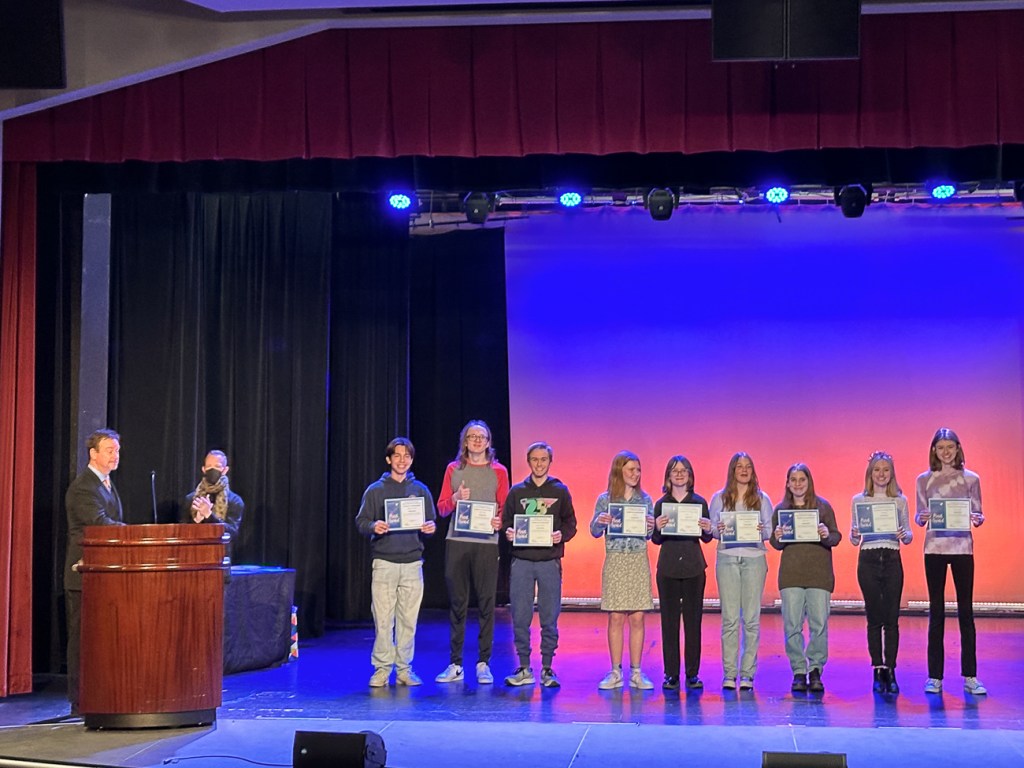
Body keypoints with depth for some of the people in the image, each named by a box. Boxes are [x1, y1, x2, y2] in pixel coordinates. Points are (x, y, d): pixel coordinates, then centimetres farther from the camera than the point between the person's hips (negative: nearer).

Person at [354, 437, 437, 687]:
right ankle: (382, 669, 5)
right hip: (384, 561, -2)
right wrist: (373, 526, -18)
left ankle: (404, 669, 11)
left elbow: (431, 522, 12)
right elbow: (360, 521, 3)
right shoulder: (375, 490, 5)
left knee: (408, 620, 3)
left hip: (412, 563, 2)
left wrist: (430, 528, -11)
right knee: (383, 619, -3)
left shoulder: (421, 490, 11)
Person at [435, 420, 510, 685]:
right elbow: (441, 507, 10)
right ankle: (455, 665, 8)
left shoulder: (498, 471, 8)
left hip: (486, 542, -1)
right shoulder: (453, 469, 11)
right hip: (456, 542, 1)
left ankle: (483, 664, 5)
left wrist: (500, 521, -13)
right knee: (457, 603, 3)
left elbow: (505, 508, 8)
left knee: (486, 603, -1)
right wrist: (456, 499, -10)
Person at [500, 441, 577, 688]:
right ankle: (524, 669, 9)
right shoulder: (517, 491, 10)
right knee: (520, 617, 1)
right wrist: (508, 532, -9)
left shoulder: (560, 491, 8)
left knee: (550, 618, 1)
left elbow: (571, 524, 7)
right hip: (521, 560, 1)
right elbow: (505, 521, 12)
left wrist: (562, 535, -13)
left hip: (549, 561, -1)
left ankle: (547, 669, 8)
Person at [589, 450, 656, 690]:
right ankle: (615, 672, 5)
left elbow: (649, 534, 9)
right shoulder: (605, 499, 3)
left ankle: (636, 672, 6)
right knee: (616, 618, -1)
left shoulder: (645, 499, 8)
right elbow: (595, 532, 4)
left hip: (639, 562, 1)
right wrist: (599, 521, -17)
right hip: (615, 562, -1)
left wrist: (651, 526, -13)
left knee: (637, 618, 1)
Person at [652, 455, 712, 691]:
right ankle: (671, 674, 6)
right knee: (669, 620, 1)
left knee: (693, 619, 2)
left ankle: (692, 673, 7)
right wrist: (658, 528, -15)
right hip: (668, 567, 0)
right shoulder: (661, 504, 5)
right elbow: (656, 540, 6)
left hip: (693, 567, 0)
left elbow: (706, 538, 6)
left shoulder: (699, 502, 5)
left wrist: (708, 530, -16)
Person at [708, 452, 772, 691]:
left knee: (751, 618, -2)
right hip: (727, 558, 0)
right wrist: (719, 530, -12)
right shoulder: (719, 498, 10)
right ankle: (729, 673, 0)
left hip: (754, 558, 0)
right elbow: (711, 529, 9)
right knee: (730, 618, -3)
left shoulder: (762, 499, 10)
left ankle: (748, 674, 2)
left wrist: (761, 530, -13)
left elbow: (770, 530, 8)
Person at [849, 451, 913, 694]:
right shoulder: (859, 500, 7)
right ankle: (878, 671, 7)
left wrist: (904, 535, -15)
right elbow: (854, 540, 6)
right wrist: (854, 535, -17)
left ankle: (890, 671, 1)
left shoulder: (900, 500, 9)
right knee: (874, 618, 2)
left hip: (892, 560, 0)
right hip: (868, 560, 0)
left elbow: (909, 535, 7)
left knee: (892, 618, -3)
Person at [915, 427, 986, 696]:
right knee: (936, 611, 3)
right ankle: (934, 676, 7)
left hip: (962, 548, 0)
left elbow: (978, 513, 5)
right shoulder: (924, 479, 6)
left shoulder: (971, 479, 5)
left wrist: (978, 519, -18)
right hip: (934, 548, 0)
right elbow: (919, 516, 5)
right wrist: (922, 518, -18)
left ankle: (970, 676, 6)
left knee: (965, 610, 1)